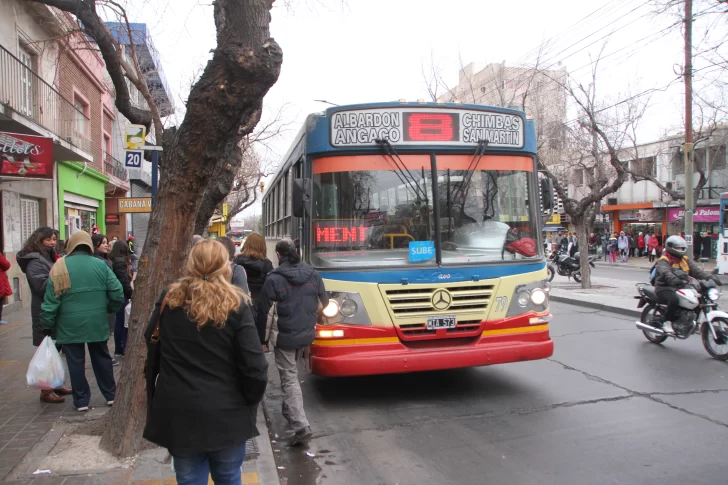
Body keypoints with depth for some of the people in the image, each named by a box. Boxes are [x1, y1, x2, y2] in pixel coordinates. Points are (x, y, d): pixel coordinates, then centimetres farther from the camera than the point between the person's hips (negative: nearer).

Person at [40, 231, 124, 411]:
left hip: (70, 325, -2)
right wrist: (108, 309, 12)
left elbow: (51, 300, -6)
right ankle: (110, 395, 25)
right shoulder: (100, 265, -4)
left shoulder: (60, 267, -7)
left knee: (76, 362, 9)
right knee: (102, 358, 15)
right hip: (97, 322, 2)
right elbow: (118, 294, -6)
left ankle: (81, 400, 16)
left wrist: (47, 325, 3)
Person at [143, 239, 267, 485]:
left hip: (177, 414, 2)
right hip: (226, 414, -2)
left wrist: (153, 399, 19)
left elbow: (150, 354, 8)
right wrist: (250, 404, 1)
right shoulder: (236, 306, -12)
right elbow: (255, 368, -15)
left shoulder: (168, 301, -1)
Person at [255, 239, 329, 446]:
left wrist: (261, 339, 3)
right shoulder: (313, 274, -1)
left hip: (285, 337, -5)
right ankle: (289, 410, 41)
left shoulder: (274, 278, -14)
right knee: (292, 373, 26)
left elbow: (262, 312, -8)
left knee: (289, 379, -1)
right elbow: (324, 302, 12)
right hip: (306, 335, 5)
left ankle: (301, 425, -10)